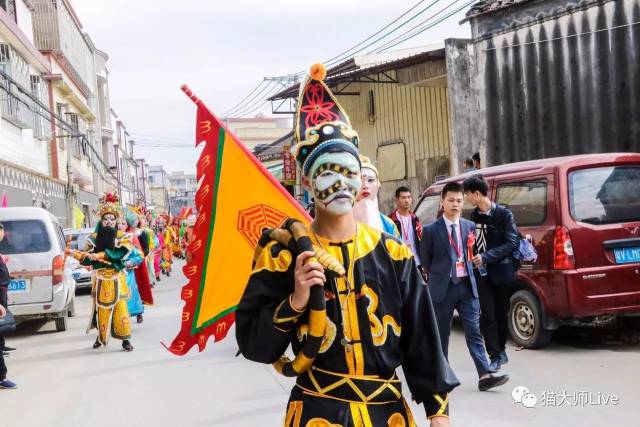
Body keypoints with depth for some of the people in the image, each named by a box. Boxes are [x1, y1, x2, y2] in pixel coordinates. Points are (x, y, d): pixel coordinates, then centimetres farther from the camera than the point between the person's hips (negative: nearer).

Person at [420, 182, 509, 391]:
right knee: (441, 333, 8)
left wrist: (468, 270, 10)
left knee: (474, 332, -2)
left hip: (467, 285, 3)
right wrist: (438, 276, 9)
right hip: (443, 287, -2)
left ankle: (485, 375, -6)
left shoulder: (469, 226, 6)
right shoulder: (431, 230, -5)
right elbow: (425, 259, 5)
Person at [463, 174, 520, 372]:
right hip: (481, 272, 3)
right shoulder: (474, 216, 7)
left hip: (501, 271, -3)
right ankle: (496, 355, 0)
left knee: (501, 313, 10)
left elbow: (513, 243, -14)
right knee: (487, 315, -4)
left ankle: (500, 349, 26)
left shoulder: (503, 214, -9)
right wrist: (472, 256, -4)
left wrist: (486, 257, -20)